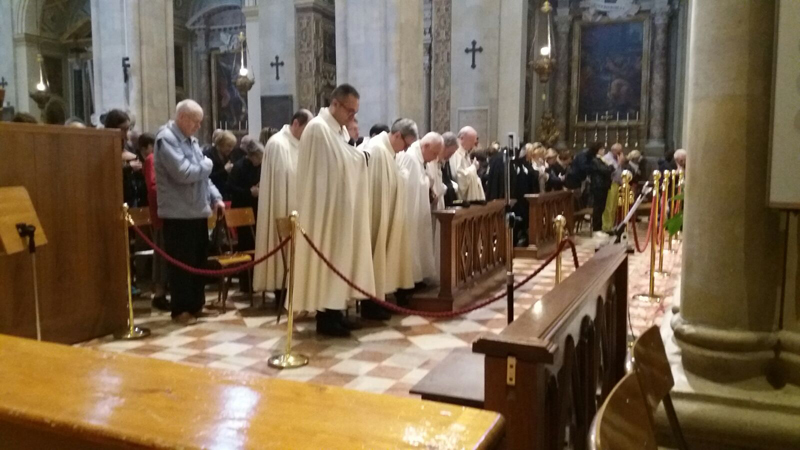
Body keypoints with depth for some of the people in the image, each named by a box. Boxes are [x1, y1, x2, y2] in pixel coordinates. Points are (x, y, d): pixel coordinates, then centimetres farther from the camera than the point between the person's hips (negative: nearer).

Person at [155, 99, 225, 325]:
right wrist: (207, 164, -7)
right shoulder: (166, 139, -13)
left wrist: (216, 198, 6)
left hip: (198, 211, 9)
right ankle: (180, 309, 12)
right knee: (182, 263, 0)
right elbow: (184, 173, -24)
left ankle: (196, 305, 25)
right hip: (179, 214, -9)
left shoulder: (190, 139, 15)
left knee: (199, 261, 14)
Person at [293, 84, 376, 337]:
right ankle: (325, 319, 5)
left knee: (338, 259, 12)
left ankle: (334, 311, 21)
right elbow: (316, 175, -17)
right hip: (325, 209, -10)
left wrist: (359, 160, 6)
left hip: (341, 208, 10)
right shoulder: (317, 128, -15)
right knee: (326, 260, -3)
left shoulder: (340, 130, 14)